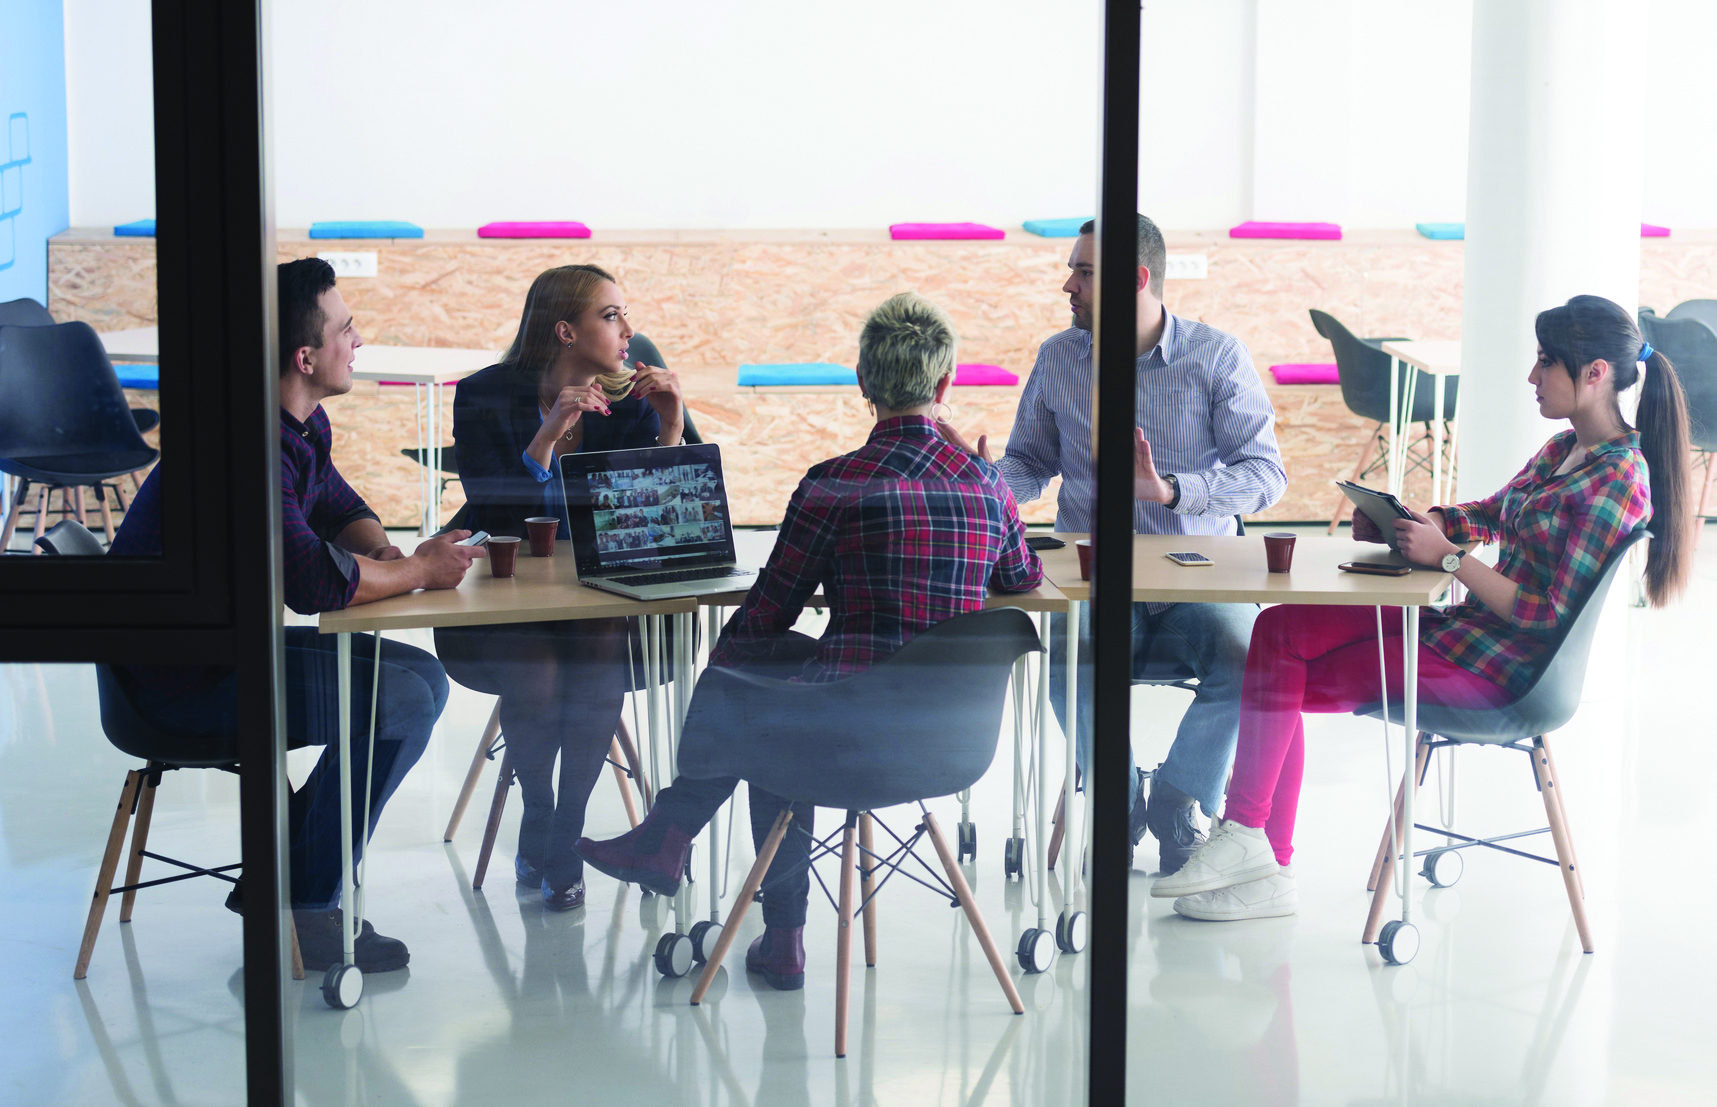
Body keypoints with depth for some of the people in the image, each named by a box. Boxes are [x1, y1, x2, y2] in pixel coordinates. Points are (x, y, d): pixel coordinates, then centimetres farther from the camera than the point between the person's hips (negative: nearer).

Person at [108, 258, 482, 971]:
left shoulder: (303, 424, 6)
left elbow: (341, 509, 20)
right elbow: (314, 580, -34)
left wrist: (380, 551, -4)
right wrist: (419, 571, -17)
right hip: (184, 676, -10)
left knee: (420, 677, 8)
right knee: (401, 698, -20)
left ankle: (275, 876, 14)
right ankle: (305, 912, -7)